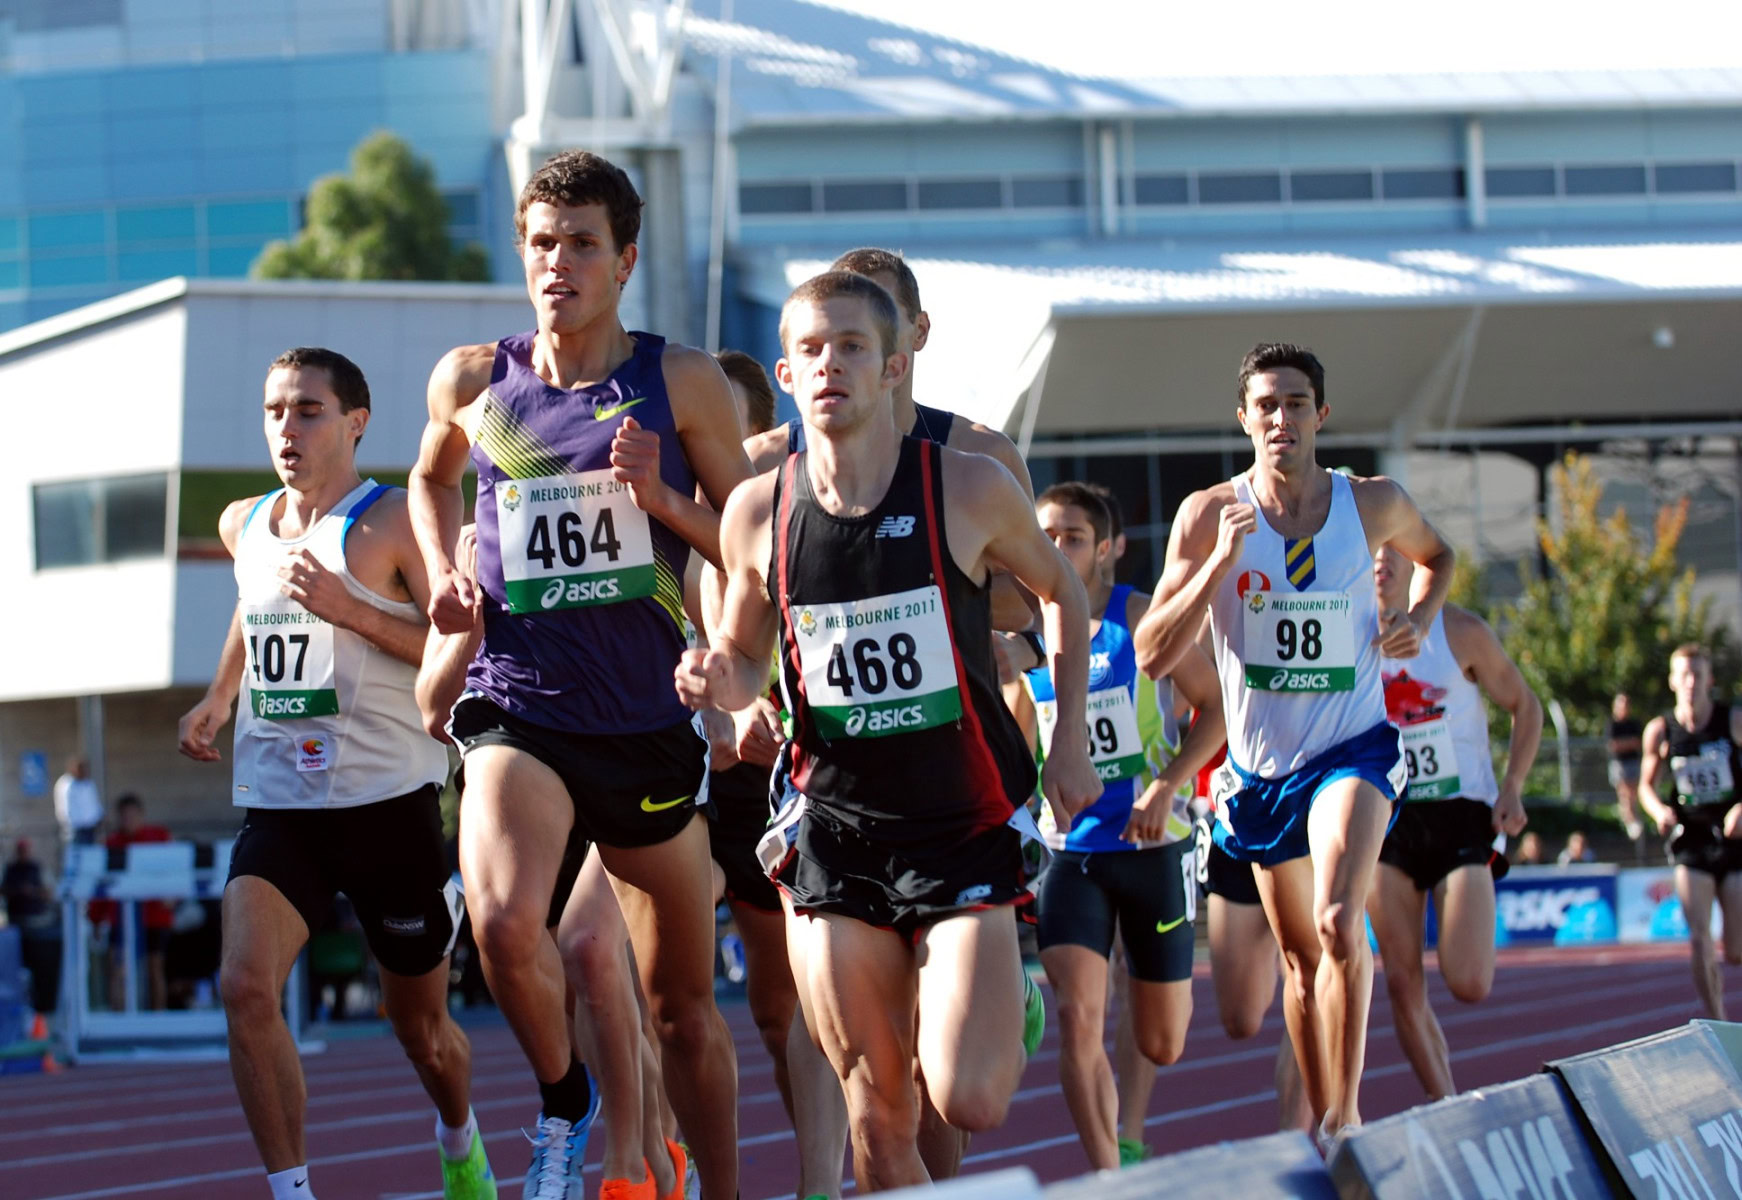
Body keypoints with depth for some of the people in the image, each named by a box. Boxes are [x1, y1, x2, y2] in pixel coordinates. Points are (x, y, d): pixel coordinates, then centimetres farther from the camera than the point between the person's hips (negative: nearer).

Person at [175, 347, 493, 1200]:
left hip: (388, 802, -4)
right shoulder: (243, 526, 10)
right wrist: (218, 699, 17)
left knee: (418, 1020, 12)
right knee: (244, 988, -20)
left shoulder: (391, 523, -10)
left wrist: (351, 609, -24)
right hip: (276, 804, 4)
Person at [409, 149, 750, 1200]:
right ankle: (564, 1100, 0)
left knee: (683, 1000, 11)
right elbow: (432, 479, 26)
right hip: (517, 709, 0)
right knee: (506, 926, -28)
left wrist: (664, 499, -14)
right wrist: (445, 574, 9)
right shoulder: (473, 383, 4)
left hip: (648, 720, 0)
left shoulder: (681, 383, -1)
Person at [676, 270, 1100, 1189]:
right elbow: (746, 658, 14)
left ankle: (1013, 1008, 20)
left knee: (967, 1101, -14)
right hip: (833, 829, 2)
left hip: (963, 829, -2)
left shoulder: (969, 489, -7)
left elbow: (1060, 590, 12)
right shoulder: (757, 512, -1)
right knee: (879, 1123, 2)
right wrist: (719, 682, -10)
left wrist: (1067, 743, 6)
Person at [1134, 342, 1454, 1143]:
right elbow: (1152, 655, -13)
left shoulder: (1373, 505, -5)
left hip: (1353, 745, -2)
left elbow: (1435, 555, 19)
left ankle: (1346, 1112, -18)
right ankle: (1320, 1122, 31)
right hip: (1261, 762, 2)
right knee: (1301, 956, 15)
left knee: (1338, 922, -26)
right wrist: (1221, 563, -25)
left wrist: (1420, 616, -2)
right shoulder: (1209, 516, -8)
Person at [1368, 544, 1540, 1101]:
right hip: (1385, 818, 2)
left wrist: (1511, 787, -6)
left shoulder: (1460, 632, -3)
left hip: (1461, 814, -2)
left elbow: (1525, 706, 7)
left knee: (1468, 983, -13)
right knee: (1403, 985, -5)